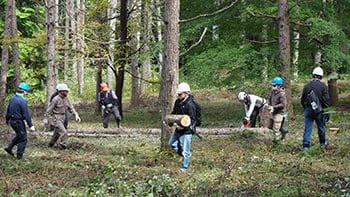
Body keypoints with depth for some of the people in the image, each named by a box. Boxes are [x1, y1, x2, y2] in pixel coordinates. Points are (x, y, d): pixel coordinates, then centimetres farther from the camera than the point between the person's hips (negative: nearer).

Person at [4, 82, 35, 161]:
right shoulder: (22, 101, -22)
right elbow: (26, 114, -22)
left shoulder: (13, 98, 4)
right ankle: (19, 156, 10)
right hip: (18, 122, -9)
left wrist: (7, 119, 30)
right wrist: (31, 125, -18)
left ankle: (9, 148, 29)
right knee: (23, 139, 4)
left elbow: (8, 109, 16)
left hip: (12, 121, 9)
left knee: (19, 135, 28)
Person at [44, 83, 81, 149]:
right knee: (63, 132, -16)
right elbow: (49, 109, -13)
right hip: (57, 118, -8)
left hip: (62, 118, 8)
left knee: (57, 132, 21)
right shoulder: (56, 99, -18)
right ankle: (62, 146, -6)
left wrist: (76, 115, -9)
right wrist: (45, 118, -11)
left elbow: (71, 108, 5)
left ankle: (51, 144, 39)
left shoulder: (66, 99, 3)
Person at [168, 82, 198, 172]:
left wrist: (184, 126, -32)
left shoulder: (190, 104, -21)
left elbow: (192, 120, -20)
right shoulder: (178, 102, 4)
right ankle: (185, 155, 37)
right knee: (172, 143, 22)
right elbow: (174, 112, 19)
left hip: (186, 131, -9)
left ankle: (185, 167, 14)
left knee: (185, 150, -1)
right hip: (178, 129, 9)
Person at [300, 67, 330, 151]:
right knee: (321, 127, 16)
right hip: (319, 110, -2)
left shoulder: (307, 86, 1)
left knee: (308, 128, 3)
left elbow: (302, 100, 7)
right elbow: (327, 100, -9)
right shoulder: (323, 86, -8)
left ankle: (306, 145, -2)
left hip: (308, 110, 2)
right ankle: (323, 142, 33)